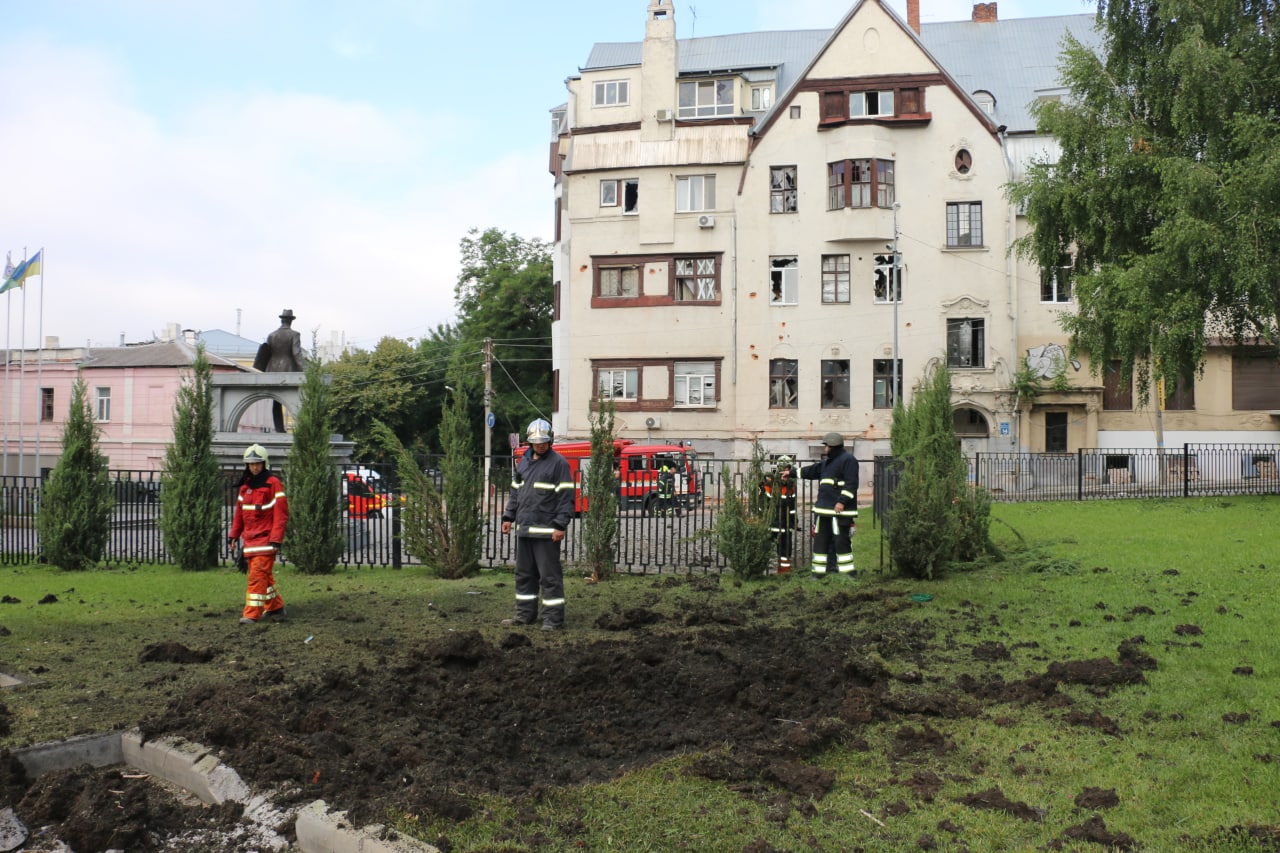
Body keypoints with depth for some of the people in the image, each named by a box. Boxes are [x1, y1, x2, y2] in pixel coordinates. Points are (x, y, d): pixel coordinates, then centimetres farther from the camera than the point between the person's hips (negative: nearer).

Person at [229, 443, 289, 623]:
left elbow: (281, 513, -12)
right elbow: (239, 512, 18)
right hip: (250, 539, 7)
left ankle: (252, 614, -11)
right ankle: (276, 607, 24)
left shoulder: (273, 484, -9)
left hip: (265, 539, -7)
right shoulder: (245, 485, 13)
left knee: (258, 574, -11)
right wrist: (234, 535, 13)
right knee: (263, 575, 12)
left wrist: (276, 540, -17)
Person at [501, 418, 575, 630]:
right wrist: (508, 517, 13)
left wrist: (560, 525, -16)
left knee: (549, 576, -3)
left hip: (546, 531, -7)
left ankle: (553, 618, 4)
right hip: (523, 528, 7)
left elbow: (566, 496, -11)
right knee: (524, 574, 14)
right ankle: (525, 613, 25)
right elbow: (515, 491, 21)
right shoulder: (524, 461, 15)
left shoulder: (559, 463, -6)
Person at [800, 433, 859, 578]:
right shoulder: (826, 461, 20)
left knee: (841, 541, -7)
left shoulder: (848, 460, -9)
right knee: (820, 540, 10)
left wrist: (842, 501, -23)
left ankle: (847, 572, 0)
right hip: (823, 508, 9)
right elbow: (811, 471, 32)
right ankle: (819, 572, 17)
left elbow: (851, 483, -16)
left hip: (840, 509, -9)